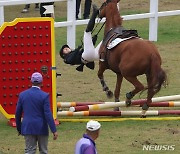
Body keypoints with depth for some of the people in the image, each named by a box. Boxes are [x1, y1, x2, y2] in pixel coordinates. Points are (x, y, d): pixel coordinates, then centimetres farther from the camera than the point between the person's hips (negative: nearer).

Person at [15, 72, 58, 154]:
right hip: (41, 129, -2)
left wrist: (19, 128, 19)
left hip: (28, 128, 2)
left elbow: (18, 113, 6)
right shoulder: (44, 96, -10)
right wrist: (54, 130, -13)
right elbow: (48, 114, -15)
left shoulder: (22, 95, 0)